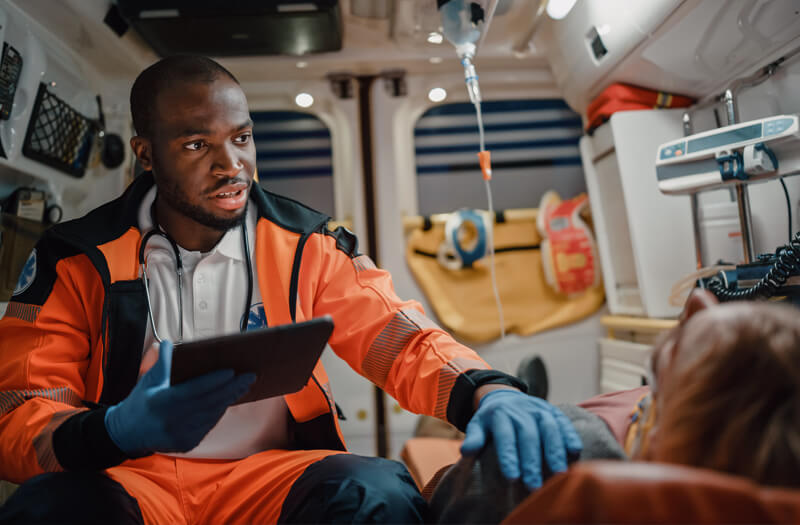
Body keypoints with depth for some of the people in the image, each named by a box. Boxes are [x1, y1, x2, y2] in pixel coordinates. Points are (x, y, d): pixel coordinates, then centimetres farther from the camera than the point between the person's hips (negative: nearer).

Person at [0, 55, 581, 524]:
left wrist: (485, 390, -27)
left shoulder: (305, 246, 1)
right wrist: (117, 431, -29)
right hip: (130, 474, 0)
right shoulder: (75, 259, -1)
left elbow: (397, 338, -5)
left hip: (270, 469, 1)